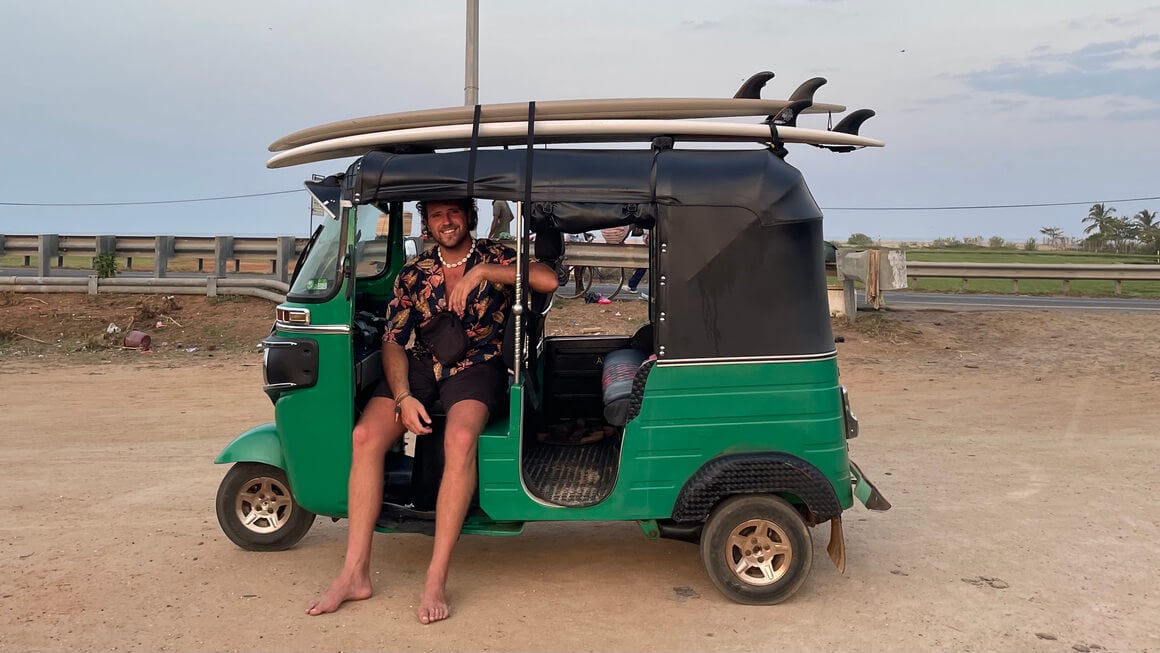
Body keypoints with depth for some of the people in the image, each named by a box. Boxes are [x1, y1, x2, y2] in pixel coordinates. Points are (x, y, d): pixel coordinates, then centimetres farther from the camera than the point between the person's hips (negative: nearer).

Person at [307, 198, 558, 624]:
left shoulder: (495, 258, 4)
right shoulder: (413, 274, 10)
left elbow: (548, 281, -15)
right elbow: (393, 341, 4)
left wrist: (480, 272, -19)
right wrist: (403, 398, -13)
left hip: (477, 366, -3)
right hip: (422, 366, 3)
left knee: (460, 439, -35)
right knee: (366, 435, -22)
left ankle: (436, 580, -30)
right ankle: (355, 573, -17)